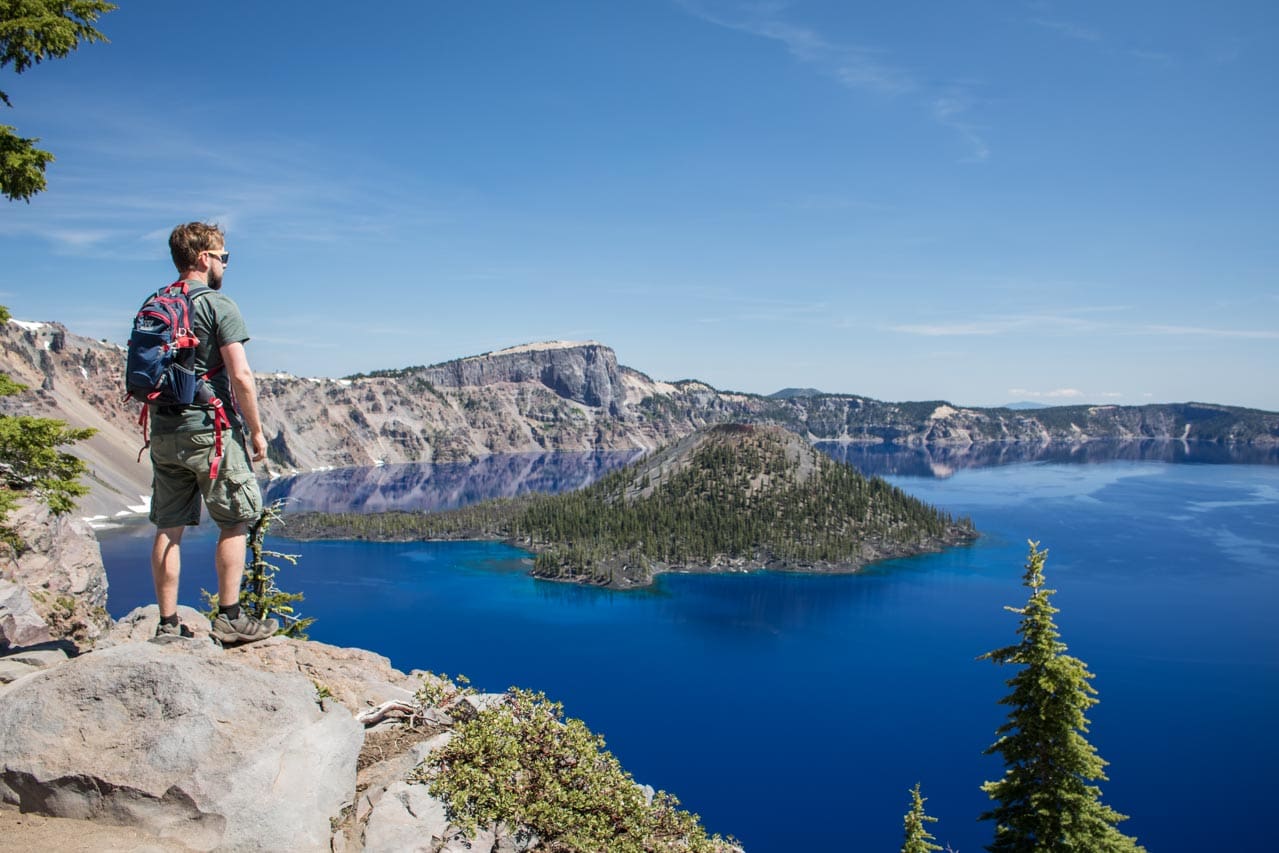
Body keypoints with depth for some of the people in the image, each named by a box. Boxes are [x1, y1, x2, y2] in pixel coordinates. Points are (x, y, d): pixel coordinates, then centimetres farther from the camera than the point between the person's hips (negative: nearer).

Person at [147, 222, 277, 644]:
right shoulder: (218, 305, -8)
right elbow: (241, 376, -15)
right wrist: (256, 431, -7)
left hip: (163, 432, 7)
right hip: (210, 428, -7)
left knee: (168, 528, 9)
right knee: (234, 523, 4)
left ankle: (168, 624, 13)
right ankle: (229, 619, 6)